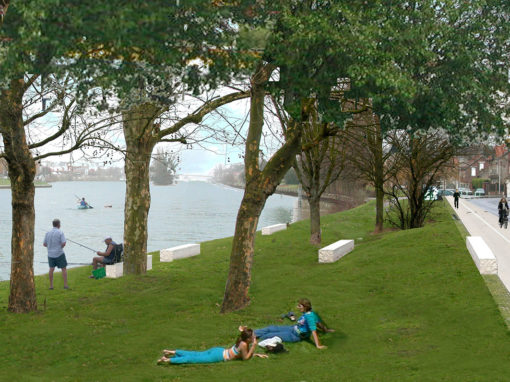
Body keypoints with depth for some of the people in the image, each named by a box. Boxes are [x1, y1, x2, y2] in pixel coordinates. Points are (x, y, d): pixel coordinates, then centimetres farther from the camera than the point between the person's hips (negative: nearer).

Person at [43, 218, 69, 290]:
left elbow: (44, 244, 6)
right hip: (59, 254, -4)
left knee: (51, 269, 13)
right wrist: (61, 247, 2)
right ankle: (65, 285, 3)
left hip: (50, 254, 4)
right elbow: (63, 243, -18)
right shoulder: (60, 233, -11)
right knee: (64, 269, 6)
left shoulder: (48, 233, 2)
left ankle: (51, 285, 14)